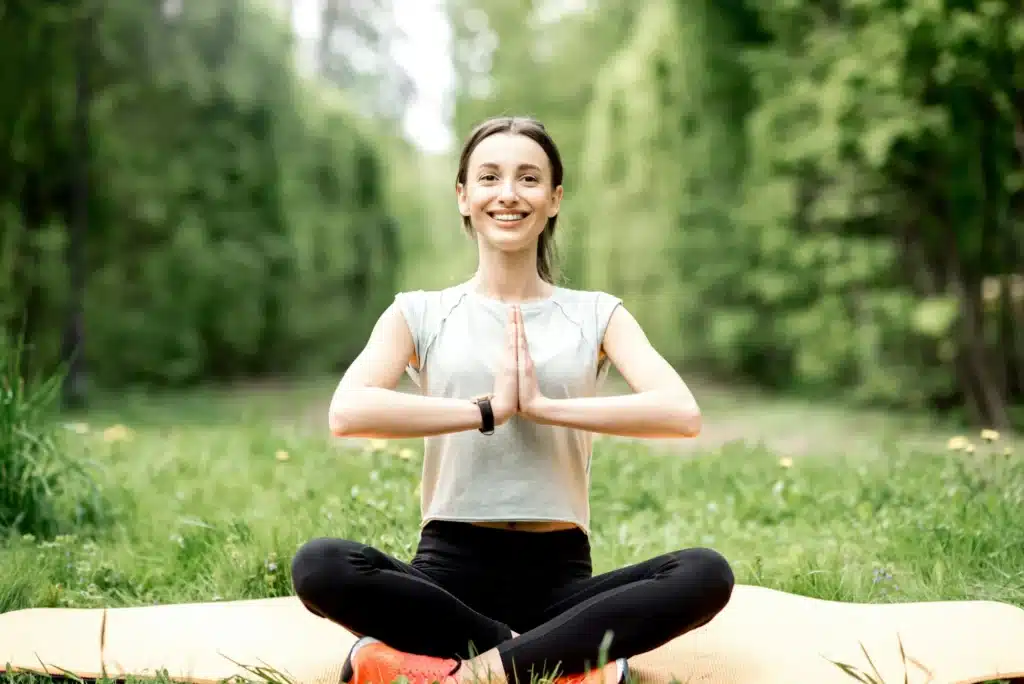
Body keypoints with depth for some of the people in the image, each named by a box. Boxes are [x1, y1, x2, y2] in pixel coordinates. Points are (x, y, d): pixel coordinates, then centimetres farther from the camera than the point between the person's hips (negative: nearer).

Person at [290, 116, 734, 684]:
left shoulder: (596, 315, 10)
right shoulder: (420, 314, 8)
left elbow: (682, 414, -9)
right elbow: (346, 413, -12)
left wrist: (544, 405, -14)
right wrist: (488, 408, -13)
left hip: (558, 576, 1)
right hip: (450, 568, 0)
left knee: (706, 574, -27)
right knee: (319, 565, -30)